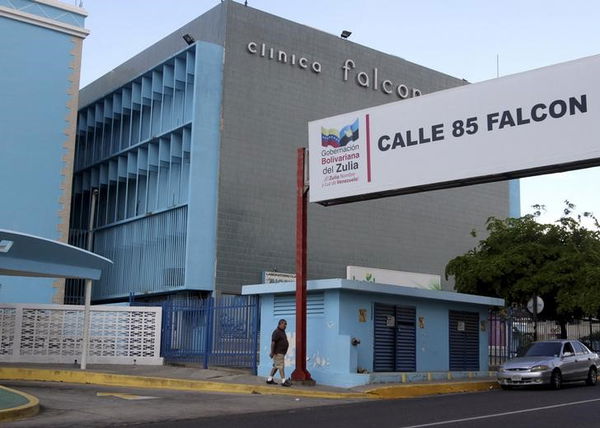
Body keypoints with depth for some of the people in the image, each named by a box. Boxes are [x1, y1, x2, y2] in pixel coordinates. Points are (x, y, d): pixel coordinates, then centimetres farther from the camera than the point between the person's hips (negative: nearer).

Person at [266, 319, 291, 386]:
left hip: (281, 353, 10)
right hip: (278, 353, -10)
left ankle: (269, 379, 19)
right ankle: (283, 381, -9)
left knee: (276, 366, 13)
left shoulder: (282, 332, 15)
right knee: (280, 366, -9)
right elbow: (273, 342, -20)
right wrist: (272, 352, -24)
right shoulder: (276, 332, -15)